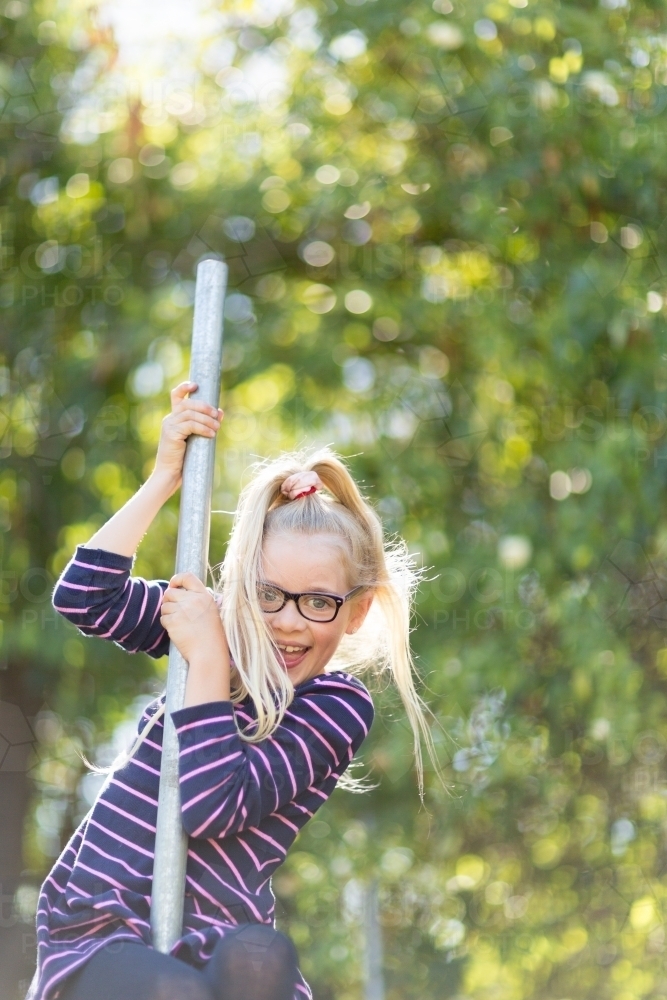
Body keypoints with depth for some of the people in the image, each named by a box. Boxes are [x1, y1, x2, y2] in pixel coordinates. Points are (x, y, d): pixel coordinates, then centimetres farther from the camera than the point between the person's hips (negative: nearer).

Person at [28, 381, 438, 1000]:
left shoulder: (339, 707, -2)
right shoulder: (224, 626, 10)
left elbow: (210, 806, -15)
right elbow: (84, 598, -3)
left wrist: (208, 659, -14)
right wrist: (166, 475, -4)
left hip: (206, 942, -1)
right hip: (92, 921, 2)